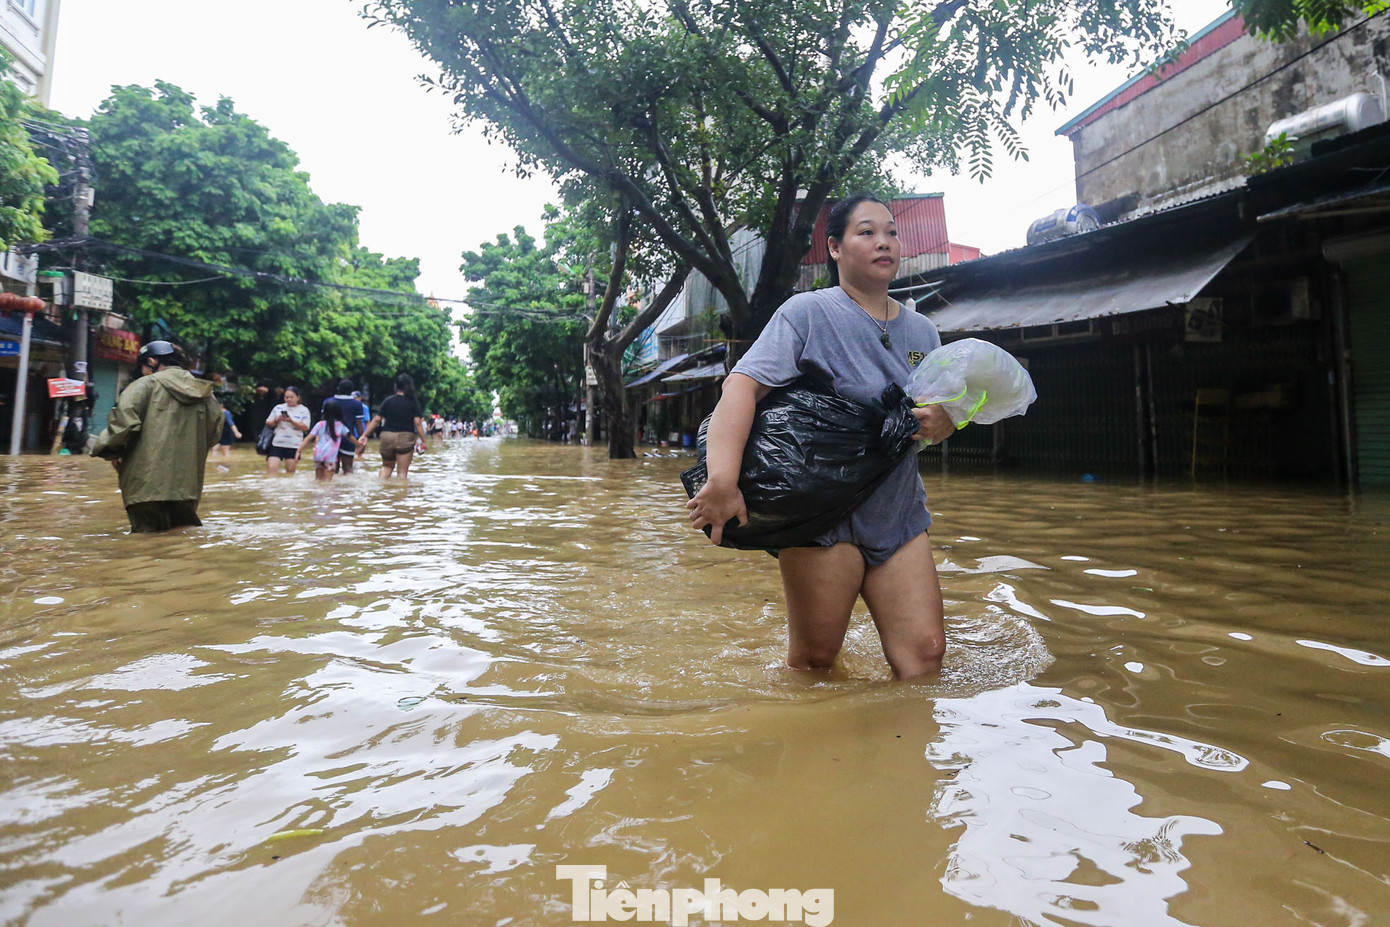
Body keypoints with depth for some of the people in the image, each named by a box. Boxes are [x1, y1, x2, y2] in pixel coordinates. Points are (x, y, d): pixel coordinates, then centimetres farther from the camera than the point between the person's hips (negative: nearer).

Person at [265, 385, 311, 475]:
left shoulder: (303, 410, 5)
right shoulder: (278, 408, 11)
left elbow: (305, 427, -5)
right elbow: (268, 423, 13)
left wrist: (291, 421, -17)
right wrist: (277, 421, -7)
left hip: (294, 445, -1)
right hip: (277, 443, 1)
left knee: (290, 470, 5)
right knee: (271, 468, -10)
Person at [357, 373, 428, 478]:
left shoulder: (387, 401, 3)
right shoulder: (413, 403, -2)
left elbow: (376, 420, 1)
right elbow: (417, 423, -8)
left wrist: (364, 435, 6)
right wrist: (423, 441, -5)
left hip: (387, 436, 2)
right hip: (406, 437, -2)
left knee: (387, 466, 22)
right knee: (402, 471, 3)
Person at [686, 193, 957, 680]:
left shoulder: (922, 331, 13)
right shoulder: (809, 312, -7)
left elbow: (943, 414, 20)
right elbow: (744, 383, -20)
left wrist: (943, 419, -7)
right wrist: (722, 479, -35)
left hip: (900, 514, 6)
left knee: (925, 652, -1)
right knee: (814, 659, 2)